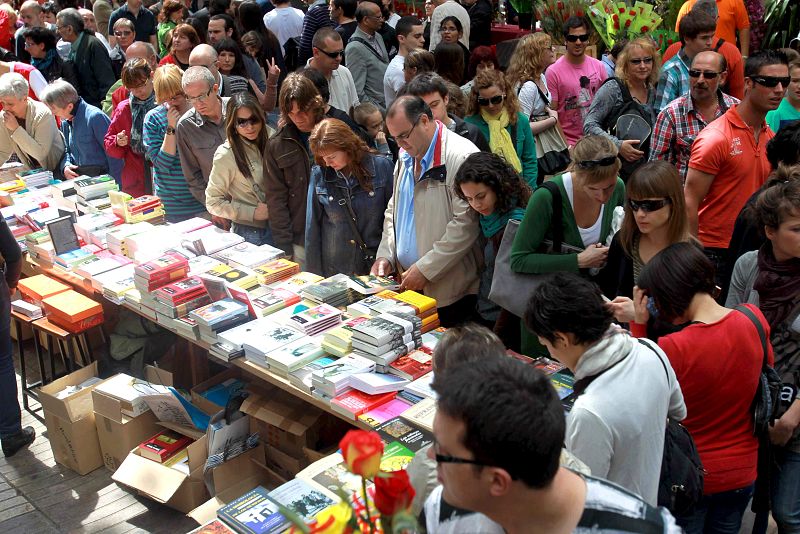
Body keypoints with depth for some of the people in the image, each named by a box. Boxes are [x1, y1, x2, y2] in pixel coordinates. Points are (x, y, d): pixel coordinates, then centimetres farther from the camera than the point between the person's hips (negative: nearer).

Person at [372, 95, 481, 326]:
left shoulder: (461, 156, -15)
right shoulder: (405, 156, 12)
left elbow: (465, 223, -20)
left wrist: (425, 269, -18)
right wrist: (386, 255, 7)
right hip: (408, 284, 7)